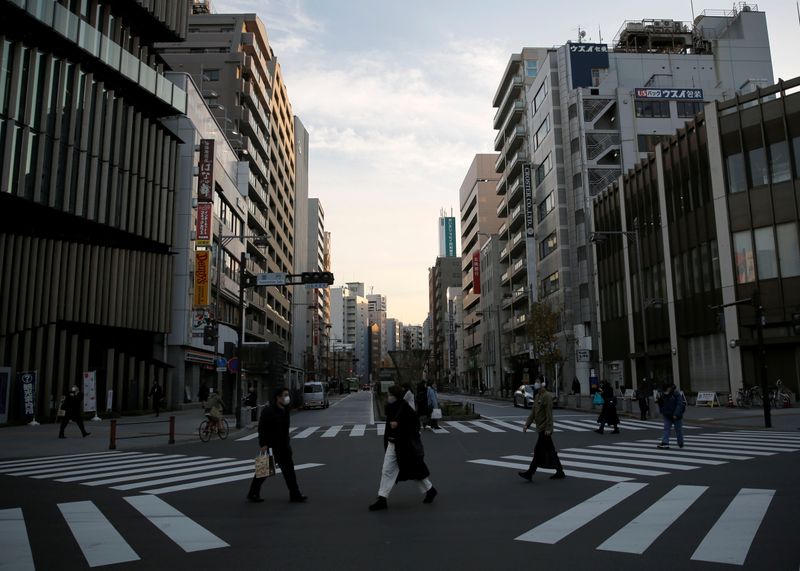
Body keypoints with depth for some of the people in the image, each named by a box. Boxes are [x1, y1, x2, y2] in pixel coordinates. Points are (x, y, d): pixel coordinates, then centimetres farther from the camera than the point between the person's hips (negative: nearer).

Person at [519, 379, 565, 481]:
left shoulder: (547, 396, -15)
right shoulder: (537, 396, 14)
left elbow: (549, 413, -20)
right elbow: (533, 412, 15)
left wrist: (548, 428, -22)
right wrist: (527, 424, 9)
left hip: (545, 429, -10)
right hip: (540, 428, 10)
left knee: (539, 451, -4)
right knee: (550, 451, 13)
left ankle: (530, 473, 0)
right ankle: (560, 472, 21)